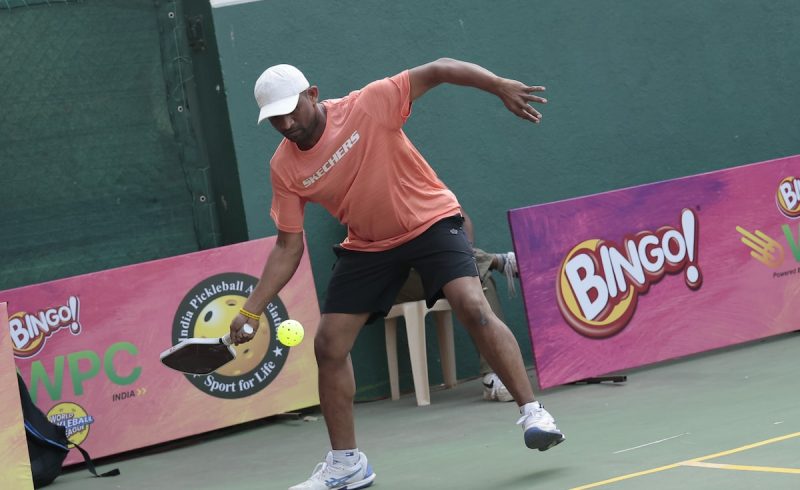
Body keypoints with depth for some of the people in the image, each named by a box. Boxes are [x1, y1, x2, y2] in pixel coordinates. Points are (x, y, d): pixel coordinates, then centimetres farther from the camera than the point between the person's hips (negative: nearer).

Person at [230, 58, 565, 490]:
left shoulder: (368, 105, -21)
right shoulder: (284, 167, -9)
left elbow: (438, 70, -21)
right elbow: (288, 247, -4)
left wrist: (500, 86, -33)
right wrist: (252, 309, -12)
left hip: (431, 220, -4)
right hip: (367, 246, 4)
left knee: (473, 307, -26)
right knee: (329, 345, -1)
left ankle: (532, 413, -18)